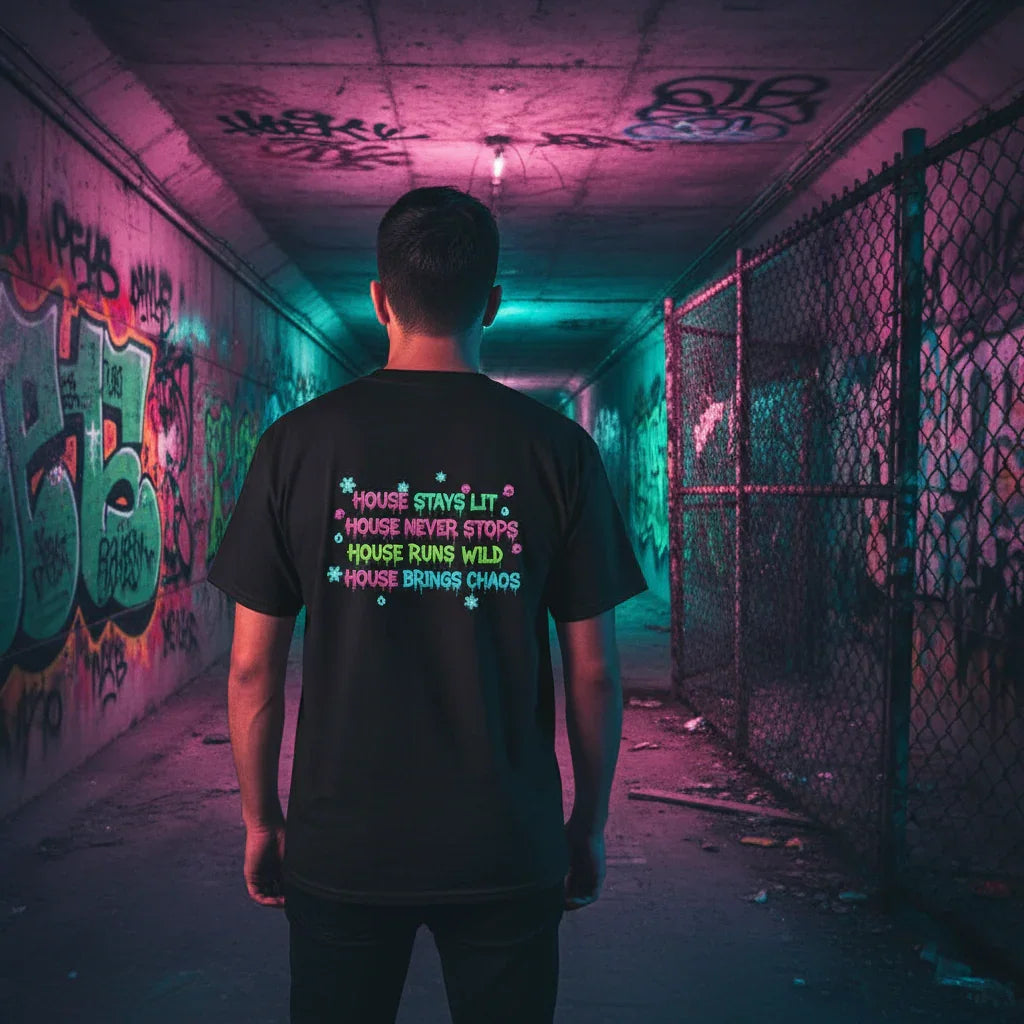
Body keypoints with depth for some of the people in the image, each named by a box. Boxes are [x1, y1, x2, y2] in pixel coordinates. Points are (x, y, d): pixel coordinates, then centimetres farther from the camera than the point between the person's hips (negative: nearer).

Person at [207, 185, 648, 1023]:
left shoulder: (300, 444, -5)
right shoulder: (557, 450, -6)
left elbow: (254, 663, -2)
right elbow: (593, 668, -3)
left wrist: (261, 819, 11)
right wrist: (589, 824, 10)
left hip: (342, 850, 0)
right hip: (509, 851, 0)